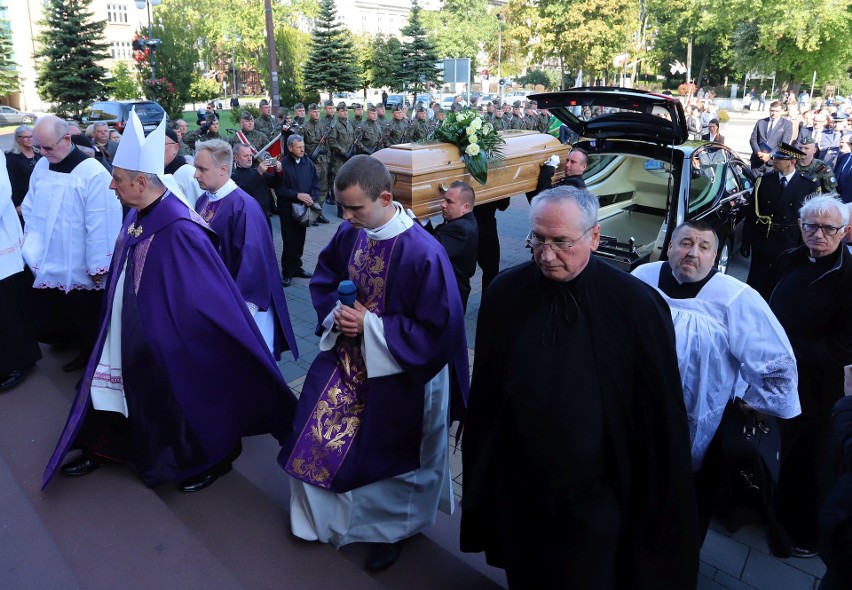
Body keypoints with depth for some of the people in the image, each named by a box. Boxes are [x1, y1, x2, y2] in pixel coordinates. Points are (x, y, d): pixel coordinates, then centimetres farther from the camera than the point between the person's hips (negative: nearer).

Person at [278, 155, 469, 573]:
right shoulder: (348, 233, -8)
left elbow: (440, 327, -25)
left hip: (398, 373, -5)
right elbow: (324, 274, 10)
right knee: (317, 436, 14)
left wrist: (372, 325, -25)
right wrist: (336, 309, -11)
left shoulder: (423, 253, -28)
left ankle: (393, 527, 45)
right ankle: (321, 511, 45)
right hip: (348, 357, 6)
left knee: (388, 455, 14)